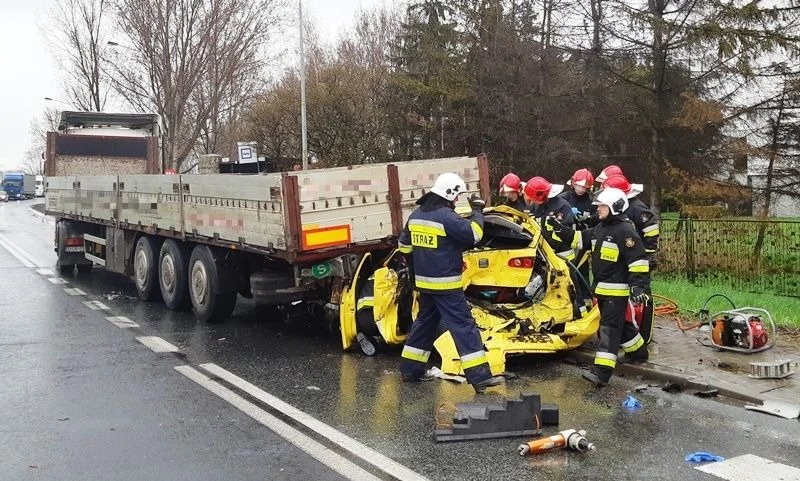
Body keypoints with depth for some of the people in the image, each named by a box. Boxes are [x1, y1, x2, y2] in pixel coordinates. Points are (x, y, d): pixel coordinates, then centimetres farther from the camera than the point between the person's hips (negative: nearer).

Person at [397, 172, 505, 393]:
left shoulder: (416, 215, 9)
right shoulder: (446, 216, -17)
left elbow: (404, 245, 18)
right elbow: (474, 234, -19)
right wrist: (477, 212, -5)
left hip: (424, 282, 8)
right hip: (445, 284, -8)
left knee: (425, 322, 22)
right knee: (464, 326, -7)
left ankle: (410, 369, 27)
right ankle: (480, 376, -10)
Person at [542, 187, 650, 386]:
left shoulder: (625, 231, -16)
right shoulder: (600, 228, 12)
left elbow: (638, 260, -19)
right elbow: (579, 238, 21)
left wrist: (638, 286, -24)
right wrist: (559, 228, 11)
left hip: (618, 289, -9)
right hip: (602, 288, 9)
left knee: (609, 327, -12)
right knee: (619, 324, 21)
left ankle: (602, 371, -15)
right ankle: (639, 352, 41)